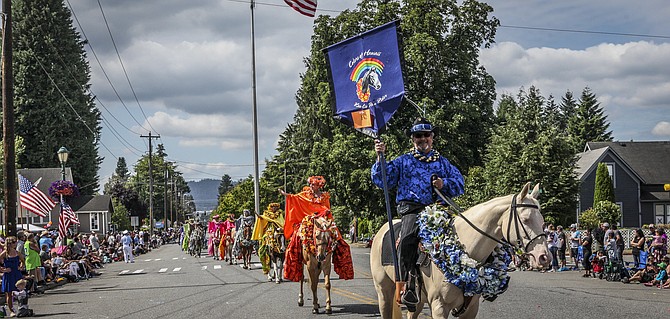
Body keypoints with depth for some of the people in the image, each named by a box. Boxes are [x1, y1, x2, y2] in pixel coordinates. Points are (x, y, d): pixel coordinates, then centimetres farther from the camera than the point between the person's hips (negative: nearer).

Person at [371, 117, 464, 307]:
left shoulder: (442, 162, 23)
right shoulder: (403, 161, 19)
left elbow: (459, 183, 14)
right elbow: (381, 180, 11)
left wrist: (444, 184, -6)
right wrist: (380, 158, -2)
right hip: (411, 209, -3)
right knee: (408, 237, -31)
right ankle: (405, 286, -34)